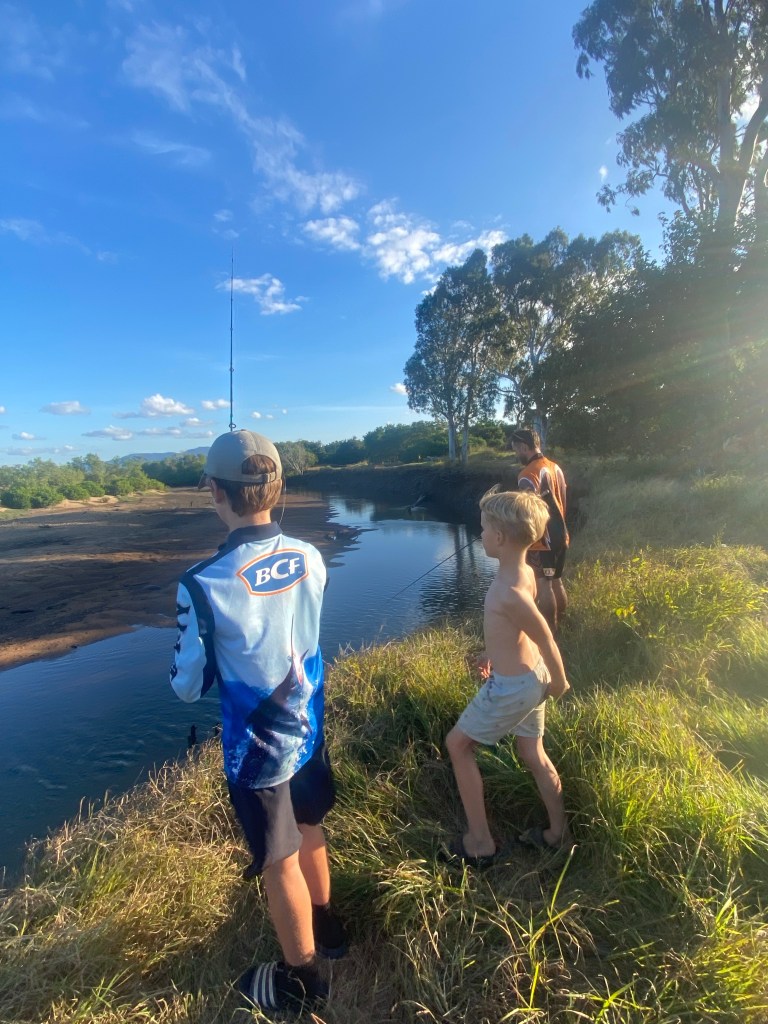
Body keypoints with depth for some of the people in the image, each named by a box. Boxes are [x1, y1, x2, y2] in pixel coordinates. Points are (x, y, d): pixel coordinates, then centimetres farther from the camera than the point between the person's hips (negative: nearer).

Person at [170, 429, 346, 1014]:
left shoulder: (204, 584, -28)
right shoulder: (310, 558, -13)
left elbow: (189, 686, -14)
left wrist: (184, 671, 8)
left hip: (257, 746, -5)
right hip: (308, 727, 5)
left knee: (280, 863, 19)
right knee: (309, 830, 29)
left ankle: (301, 977, 44)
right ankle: (325, 925, 55)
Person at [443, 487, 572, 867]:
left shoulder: (508, 591, -31)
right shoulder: (524, 572, -3)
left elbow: (546, 640, -24)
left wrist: (558, 683, -8)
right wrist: (495, 651, 21)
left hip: (512, 686, -8)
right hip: (530, 675, 8)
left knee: (457, 744, 10)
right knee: (533, 753, 24)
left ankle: (480, 842, 22)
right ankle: (558, 834, 43)